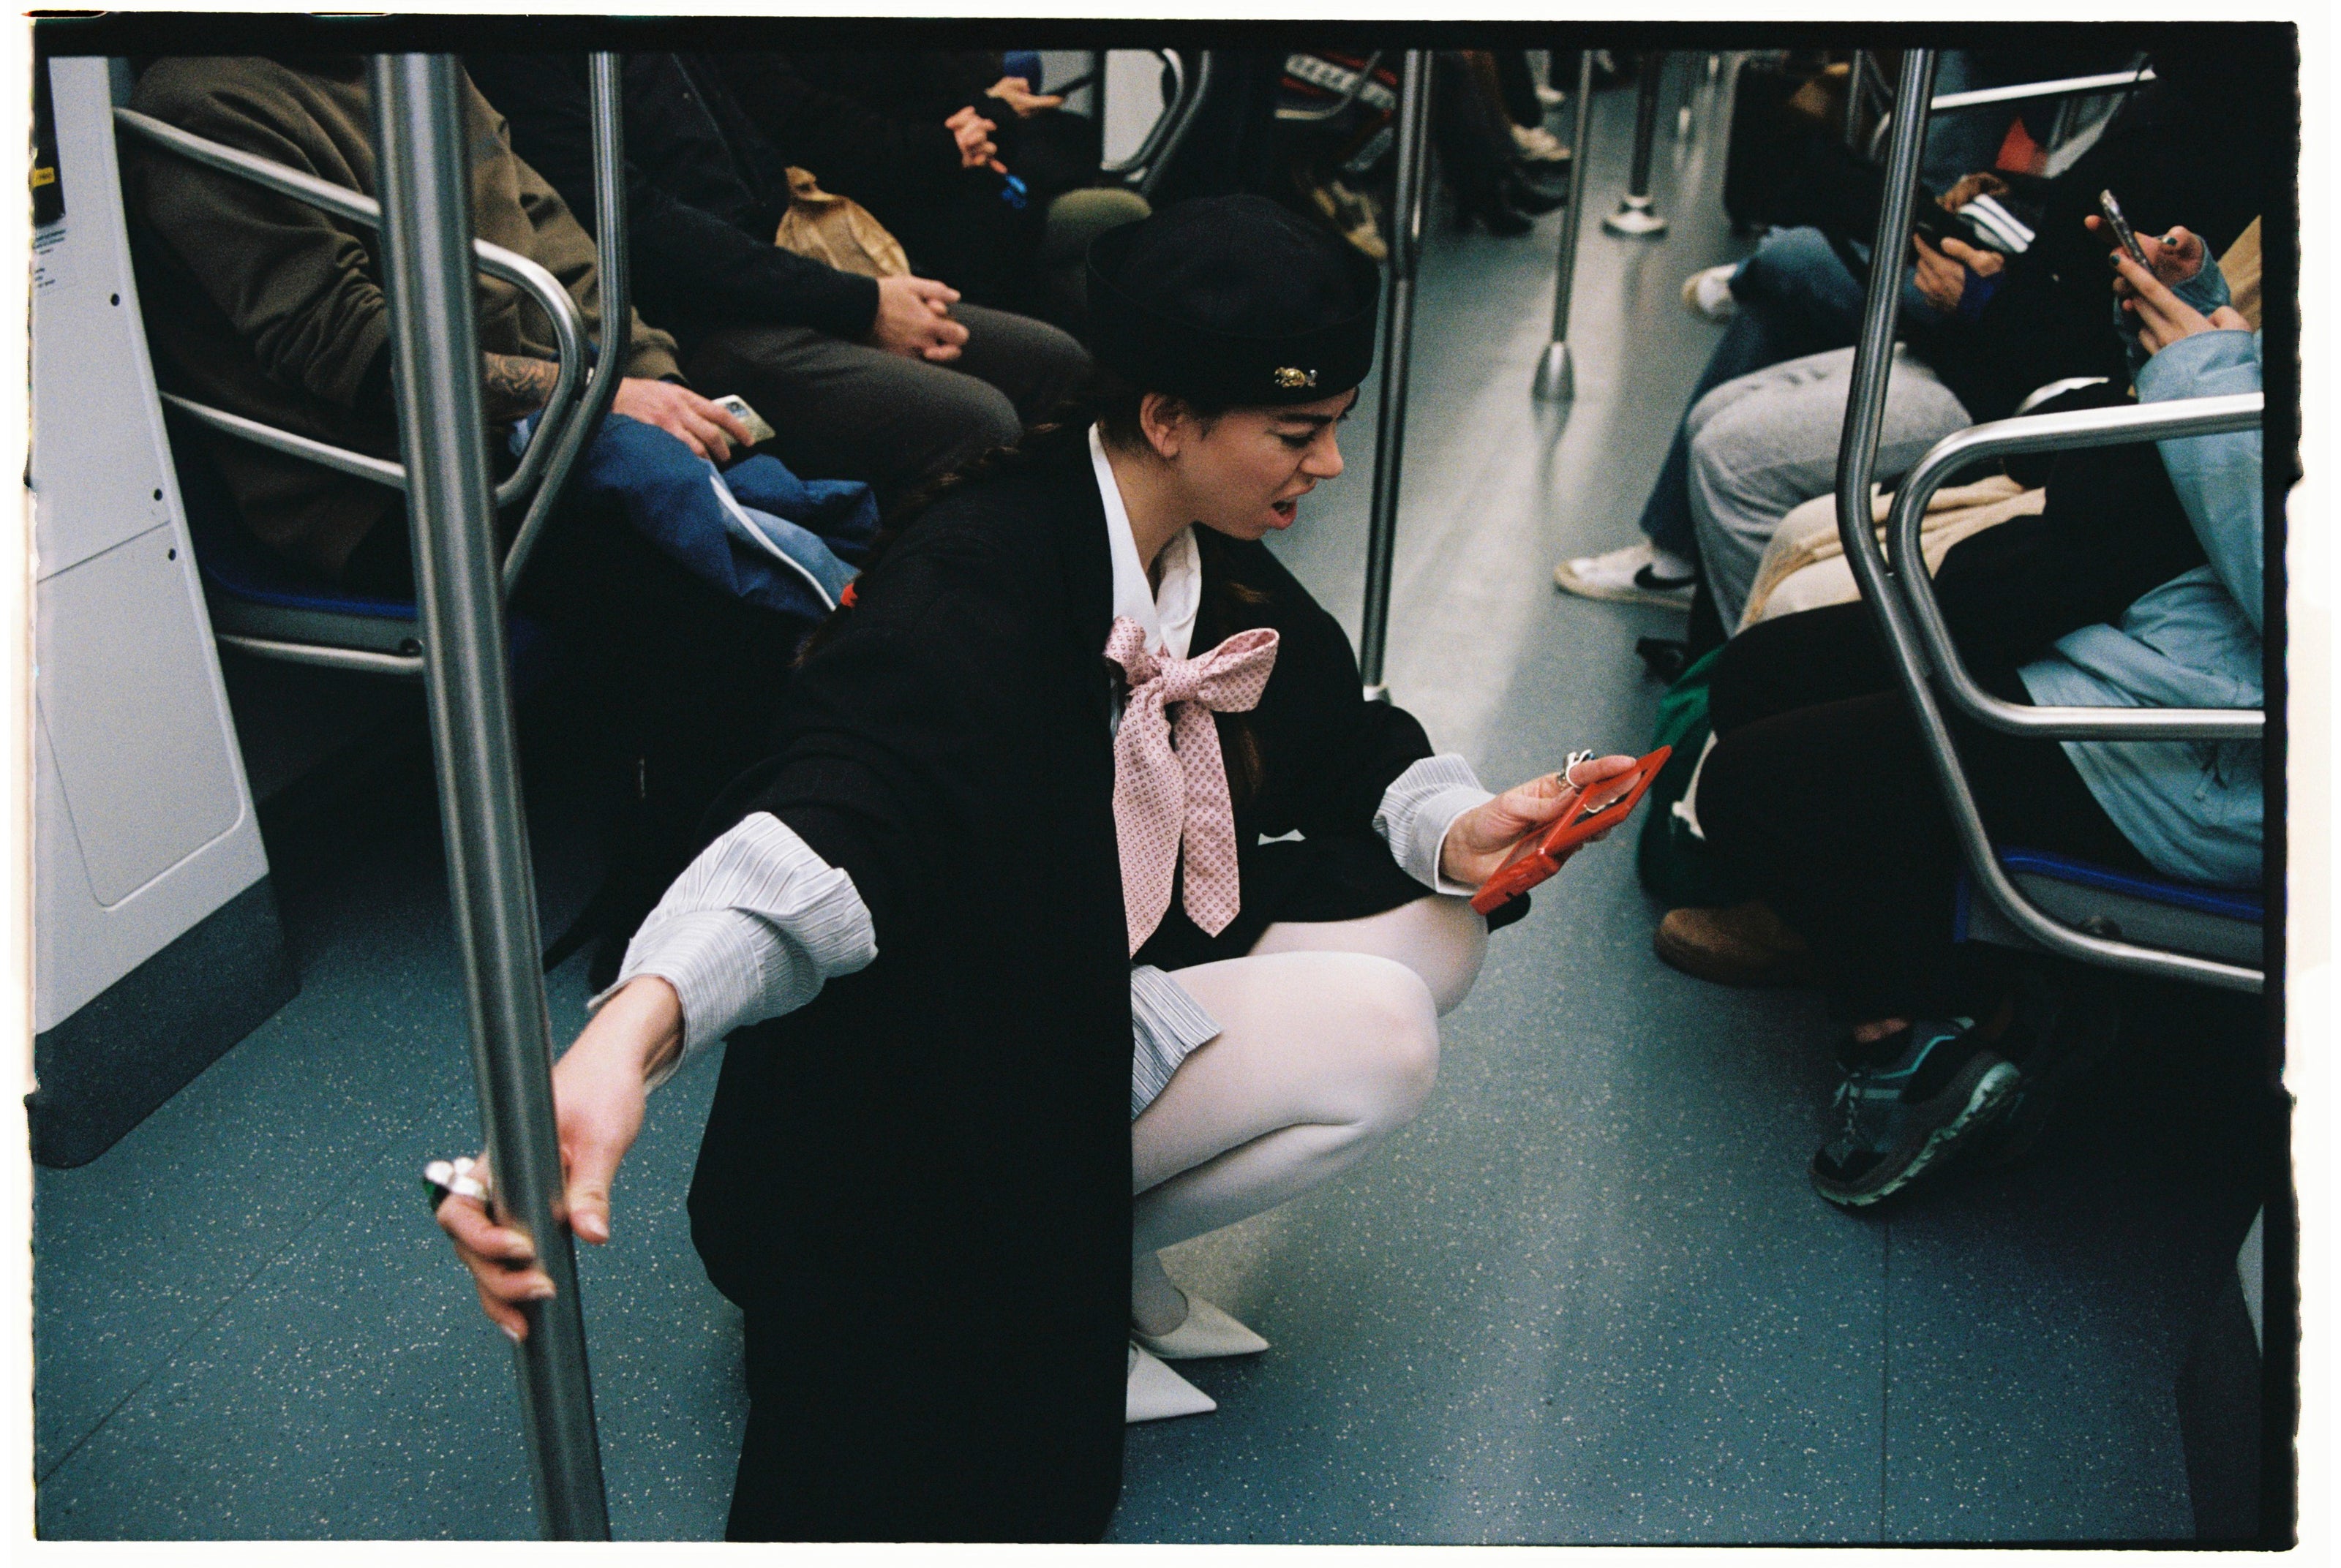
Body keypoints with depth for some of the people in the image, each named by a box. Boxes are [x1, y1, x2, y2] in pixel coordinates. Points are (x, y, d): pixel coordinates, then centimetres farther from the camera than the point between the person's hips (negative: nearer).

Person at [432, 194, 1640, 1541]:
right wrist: (636, 1026, -60)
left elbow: (1341, 734, 10)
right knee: (1373, 1042, -22)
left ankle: (1094, 1247, 6)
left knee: (1434, 934, 0)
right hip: (942, 1071, -9)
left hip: (1116, 982, 9)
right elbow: (846, 806, -43)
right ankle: (1038, 1273, -1)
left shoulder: (1214, 558, 0)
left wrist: (1455, 830, -11)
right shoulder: (982, 570, -27)